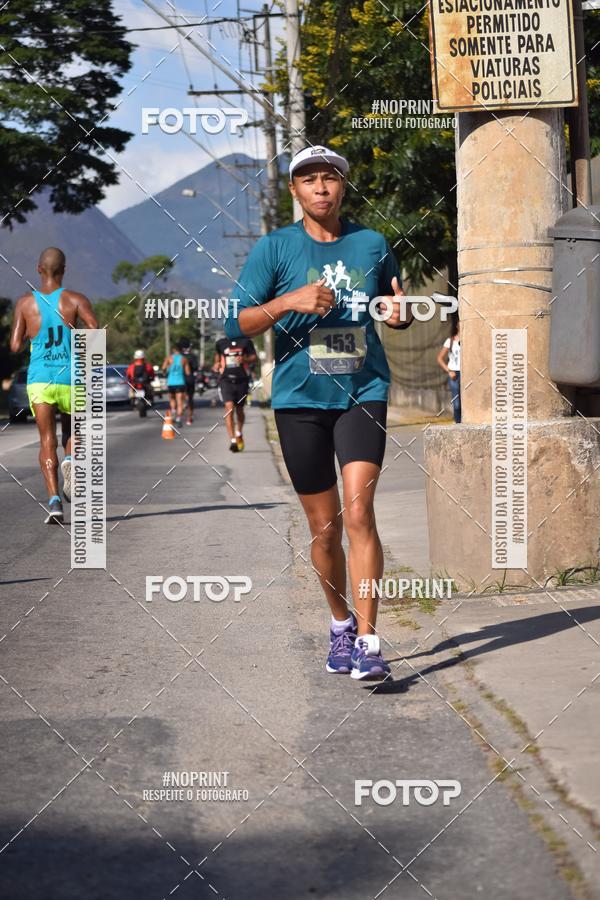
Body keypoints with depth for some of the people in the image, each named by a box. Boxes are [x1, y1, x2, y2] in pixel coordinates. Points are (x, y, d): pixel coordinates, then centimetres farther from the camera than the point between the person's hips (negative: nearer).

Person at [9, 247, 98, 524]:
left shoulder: (25, 303, 0)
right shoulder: (75, 300, -3)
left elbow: (15, 345, 0)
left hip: (39, 380, 0)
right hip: (70, 379, 0)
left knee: (47, 442, 3)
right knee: (71, 432, 21)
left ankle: (54, 500, -13)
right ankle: (69, 461, -12)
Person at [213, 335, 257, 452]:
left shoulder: (245, 342, 3)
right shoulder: (221, 343, 8)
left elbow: (254, 357, 4)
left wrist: (245, 360, -16)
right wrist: (217, 364, 6)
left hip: (242, 380, 1)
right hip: (226, 380, -1)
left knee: (239, 410, 13)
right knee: (229, 407, -18)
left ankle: (239, 433, 41)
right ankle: (233, 440, -22)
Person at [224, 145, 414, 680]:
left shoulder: (372, 244, 6)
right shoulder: (275, 248, 0)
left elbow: (397, 307, 21)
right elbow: (236, 324, -4)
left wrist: (402, 313, -3)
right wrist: (287, 301, -19)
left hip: (363, 394, 0)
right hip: (300, 399, 0)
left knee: (359, 512, -15)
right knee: (325, 526, 8)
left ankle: (367, 643, -12)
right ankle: (340, 624, 30)